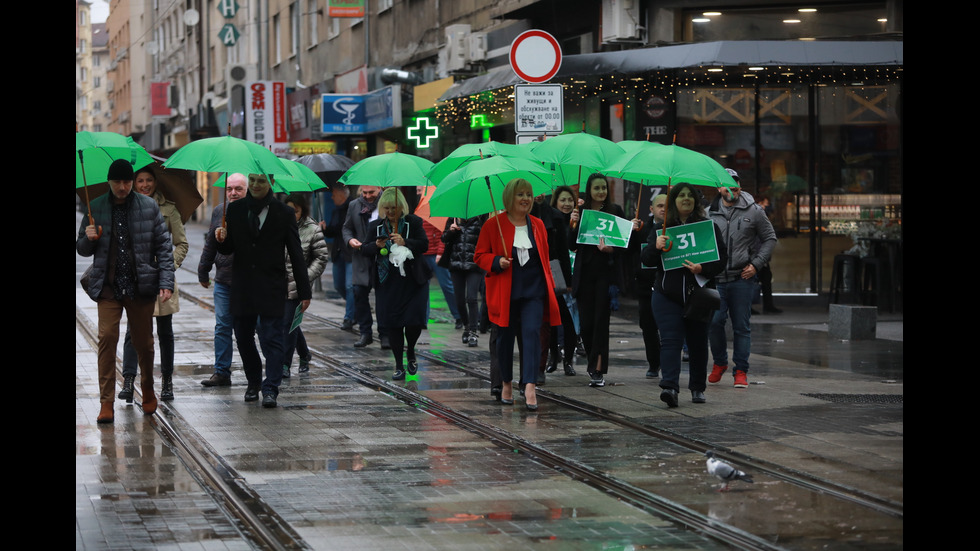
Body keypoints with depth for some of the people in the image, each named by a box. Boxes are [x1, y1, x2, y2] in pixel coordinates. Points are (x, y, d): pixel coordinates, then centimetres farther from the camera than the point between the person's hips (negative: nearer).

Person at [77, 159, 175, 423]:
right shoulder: (96, 208, 6)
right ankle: (106, 403, -8)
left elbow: (164, 246, 2)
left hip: (141, 286, 0)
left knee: (143, 341, 9)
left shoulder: (149, 207, 2)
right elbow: (82, 249, 13)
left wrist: (166, 282, -7)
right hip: (108, 286, 0)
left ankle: (148, 392, 33)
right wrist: (89, 239, -11)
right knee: (107, 337, -11)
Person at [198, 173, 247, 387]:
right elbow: (210, 244, 18)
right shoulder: (218, 211, 10)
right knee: (222, 327, 4)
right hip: (223, 280, 4)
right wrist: (203, 272, 20)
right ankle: (221, 372, 9)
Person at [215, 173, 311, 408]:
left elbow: (296, 255, 2)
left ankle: (270, 389, -8)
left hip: (271, 288, -3)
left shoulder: (284, 213, 1)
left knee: (271, 339, -7)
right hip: (242, 285, 3)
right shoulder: (235, 209, 7)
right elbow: (228, 249, 10)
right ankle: (253, 381, 27)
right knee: (243, 337, 9)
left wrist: (304, 292, 0)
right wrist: (222, 240, -15)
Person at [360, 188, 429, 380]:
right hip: (387, 283, 2)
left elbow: (424, 245, -8)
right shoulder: (376, 225, 8)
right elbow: (364, 249, 8)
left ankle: (410, 352, 24)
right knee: (392, 324, 2)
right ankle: (399, 366, 11)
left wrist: (405, 242, -24)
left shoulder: (413, 222, -1)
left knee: (414, 321, -7)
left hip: (412, 281, -2)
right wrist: (376, 245, -14)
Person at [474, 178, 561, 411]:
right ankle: (507, 383, 27)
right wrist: (497, 262, -16)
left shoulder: (537, 225, 10)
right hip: (505, 291, -1)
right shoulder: (493, 225, -1)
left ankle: (530, 386, -20)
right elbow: (480, 256, 3)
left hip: (534, 290, 1)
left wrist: (549, 285, 11)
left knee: (532, 333, -14)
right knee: (505, 337, 9)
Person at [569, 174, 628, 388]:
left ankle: (598, 370, -6)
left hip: (607, 271, -2)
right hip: (585, 272, 2)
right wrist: (573, 224, -11)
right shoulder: (581, 211, 8)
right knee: (586, 322, 1)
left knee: (601, 320, -7)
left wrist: (611, 249, -16)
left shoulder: (615, 210, 4)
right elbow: (573, 246, 3)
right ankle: (595, 365, 23)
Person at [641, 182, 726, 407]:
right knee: (670, 340, -12)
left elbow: (720, 258, 0)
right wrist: (656, 247, -18)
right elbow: (645, 259, 3)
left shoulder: (708, 227, 5)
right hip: (667, 296, 0)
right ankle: (669, 387, -22)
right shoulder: (661, 228, 8)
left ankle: (698, 388, 21)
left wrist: (702, 269, -19)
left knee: (698, 344, 8)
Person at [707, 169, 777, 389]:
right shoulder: (710, 213, 8)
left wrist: (756, 264, -2)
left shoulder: (753, 211, 4)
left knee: (741, 326, 1)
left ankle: (741, 371, 9)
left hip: (743, 278, -1)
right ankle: (719, 363, 17)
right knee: (714, 322, -6)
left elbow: (770, 238, 9)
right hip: (716, 278, 1)